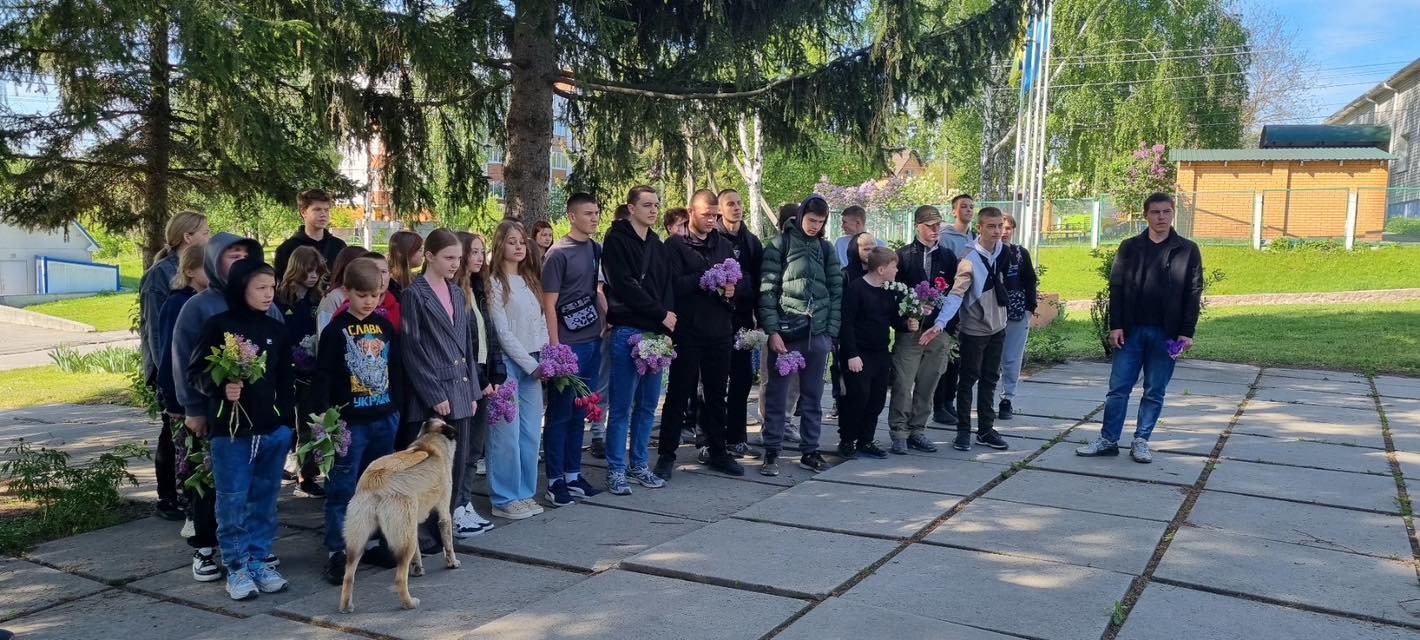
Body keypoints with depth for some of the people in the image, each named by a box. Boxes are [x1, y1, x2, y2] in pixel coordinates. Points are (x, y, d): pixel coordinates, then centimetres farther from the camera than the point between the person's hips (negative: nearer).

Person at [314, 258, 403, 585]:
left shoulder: (386, 326, 8)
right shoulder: (336, 330, -6)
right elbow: (322, 377, -8)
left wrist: (396, 408, 12)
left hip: (384, 419, 5)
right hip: (350, 422, -5)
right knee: (342, 490, -1)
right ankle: (336, 553, 6)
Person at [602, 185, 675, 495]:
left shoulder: (657, 245, 17)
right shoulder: (617, 240, -3)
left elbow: (666, 288, 12)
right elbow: (625, 286, -12)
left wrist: (665, 329, -3)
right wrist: (662, 314, -9)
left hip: (656, 332, 6)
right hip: (628, 331, -6)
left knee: (648, 404, 10)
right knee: (622, 406, -3)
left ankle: (639, 464, 21)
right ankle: (615, 470, 6)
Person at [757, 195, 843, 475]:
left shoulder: (826, 249, 11)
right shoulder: (780, 246, 0)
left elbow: (836, 291, 9)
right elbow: (767, 290, -5)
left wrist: (831, 331, 1)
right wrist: (772, 331, -12)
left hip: (817, 333, 4)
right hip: (785, 333, -4)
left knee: (813, 395, 9)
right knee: (777, 395, 1)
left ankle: (809, 451, 17)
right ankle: (771, 452, 8)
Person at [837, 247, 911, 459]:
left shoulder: (888, 292, 10)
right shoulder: (855, 288, -12)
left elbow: (894, 319, 20)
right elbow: (846, 323, -15)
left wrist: (907, 324, -3)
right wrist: (851, 355, -18)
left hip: (881, 354, 7)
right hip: (858, 356, -7)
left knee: (877, 400, 9)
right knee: (857, 398, -4)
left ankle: (865, 441, 21)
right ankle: (847, 441, 12)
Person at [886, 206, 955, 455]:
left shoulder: (947, 257, 10)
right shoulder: (903, 256, 1)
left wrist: (944, 325, -4)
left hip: (939, 332, 3)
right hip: (909, 331, -3)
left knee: (927, 386, 8)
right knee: (902, 384, -4)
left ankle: (917, 430, 18)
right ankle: (899, 433, 5)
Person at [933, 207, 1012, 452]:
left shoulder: (1000, 251, -1)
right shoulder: (969, 261, -21)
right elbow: (956, 294, -30)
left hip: (997, 327, 6)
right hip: (974, 329, -6)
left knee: (990, 379, 13)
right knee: (968, 380, 4)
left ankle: (986, 429, 22)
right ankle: (963, 431, 13)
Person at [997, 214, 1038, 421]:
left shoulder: (1021, 253, 8)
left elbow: (1030, 281, 8)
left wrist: (1030, 309, 2)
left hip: (1018, 313, 2)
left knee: (1012, 359, 4)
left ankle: (1007, 399, 12)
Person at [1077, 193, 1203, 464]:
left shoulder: (1187, 250, 2)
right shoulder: (1129, 247, 6)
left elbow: (1193, 295, 1)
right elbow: (1117, 288, 4)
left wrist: (1187, 332, -6)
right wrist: (1115, 326, -4)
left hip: (1166, 333, -1)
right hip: (1131, 330, 1)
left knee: (1154, 392, 6)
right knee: (1118, 388, 2)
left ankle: (1141, 441, 16)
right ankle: (1108, 440, 11)